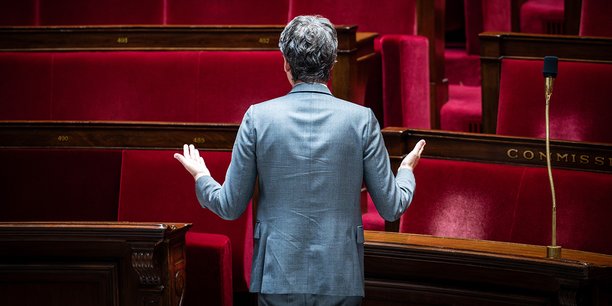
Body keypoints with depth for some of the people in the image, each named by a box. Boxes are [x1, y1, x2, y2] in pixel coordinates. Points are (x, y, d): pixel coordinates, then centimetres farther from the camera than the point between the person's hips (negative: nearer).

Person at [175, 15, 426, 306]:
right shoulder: (362, 119, -4)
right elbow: (392, 207, 1)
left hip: (277, 279, 0)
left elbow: (230, 207, 1)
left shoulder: (258, 117, -4)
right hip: (340, 281, 0)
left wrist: (201, 177, 22)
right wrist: (407, 170, 22)